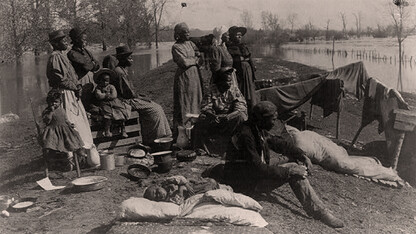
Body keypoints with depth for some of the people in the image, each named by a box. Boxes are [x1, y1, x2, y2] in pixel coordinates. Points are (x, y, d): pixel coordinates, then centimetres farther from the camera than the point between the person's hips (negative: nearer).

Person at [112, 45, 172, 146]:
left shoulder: (123, 70, 16)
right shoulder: (119, 72, -17)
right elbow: (129, 93, -18)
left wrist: (139, 95, 8)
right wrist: (141, 97, -7)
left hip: (130, 99, 10)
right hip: (126, 101, -10)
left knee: (157, 107, 1)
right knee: (154, 109, -16)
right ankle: (152, 140, -7)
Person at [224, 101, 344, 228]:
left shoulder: (259, 130, 4)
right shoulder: (246, 135, -26)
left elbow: (279, 143, 11)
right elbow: (257, 168, -28)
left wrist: (302, 156, -3)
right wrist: (289, 172, -25)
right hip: (245, 180, -10)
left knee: (299, 166, 4)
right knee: (293, 169, -20)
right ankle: (319, 212, -15)